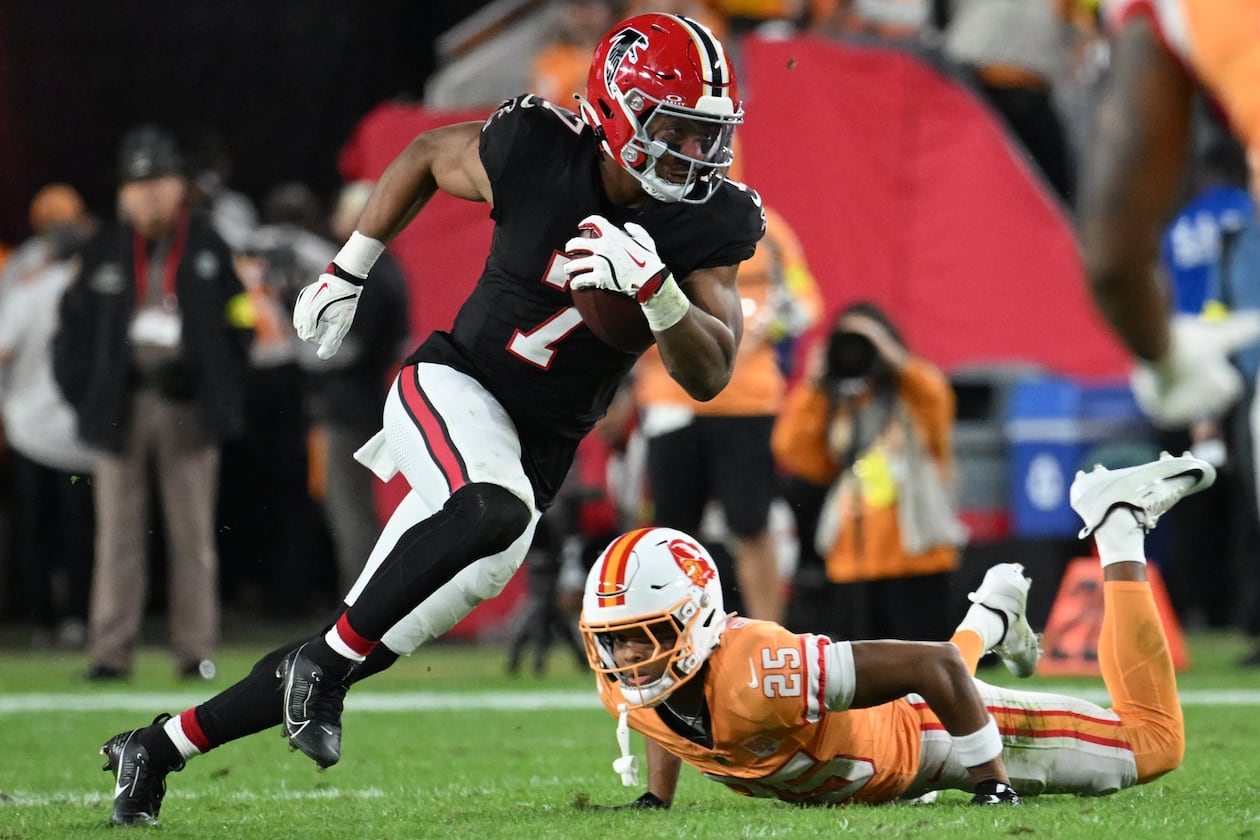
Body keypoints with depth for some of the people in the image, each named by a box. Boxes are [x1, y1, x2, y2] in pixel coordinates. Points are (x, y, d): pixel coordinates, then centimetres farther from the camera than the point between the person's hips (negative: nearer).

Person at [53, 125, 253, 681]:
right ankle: (110, 650, 1)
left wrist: (201, 377, -2)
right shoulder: (104, 253, 7)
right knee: (118, 532, -1)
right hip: (120, 403, 0)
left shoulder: (210, 251, 6)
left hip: (187, 406, 0)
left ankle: (196, 649, 7)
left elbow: (238, 325, 9)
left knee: (193, 532, 2)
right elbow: (74, 327, 9)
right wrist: (83, 394, 0)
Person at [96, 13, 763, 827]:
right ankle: (324, 660, -24)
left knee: (365, 651, 2)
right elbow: (425, 155, 7)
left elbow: (709, 376, -10)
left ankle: (160, 745, 17)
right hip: (455, 389, -4)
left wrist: (656, 289, -28)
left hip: (535, 453, 4)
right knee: (492, 511, -40)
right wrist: (346, 274, 12)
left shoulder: (707, 226, -8)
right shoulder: (535, 154, -14)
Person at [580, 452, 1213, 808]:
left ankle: (1117, 527, 16)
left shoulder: (755, 676, -45)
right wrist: (656, 799, -6)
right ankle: (990, 616, 57)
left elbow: (933, 666, -39)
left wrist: (992, 783, -32)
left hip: (925, 733, -7)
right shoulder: (628, 684, -23)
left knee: (1151, 744, 5)